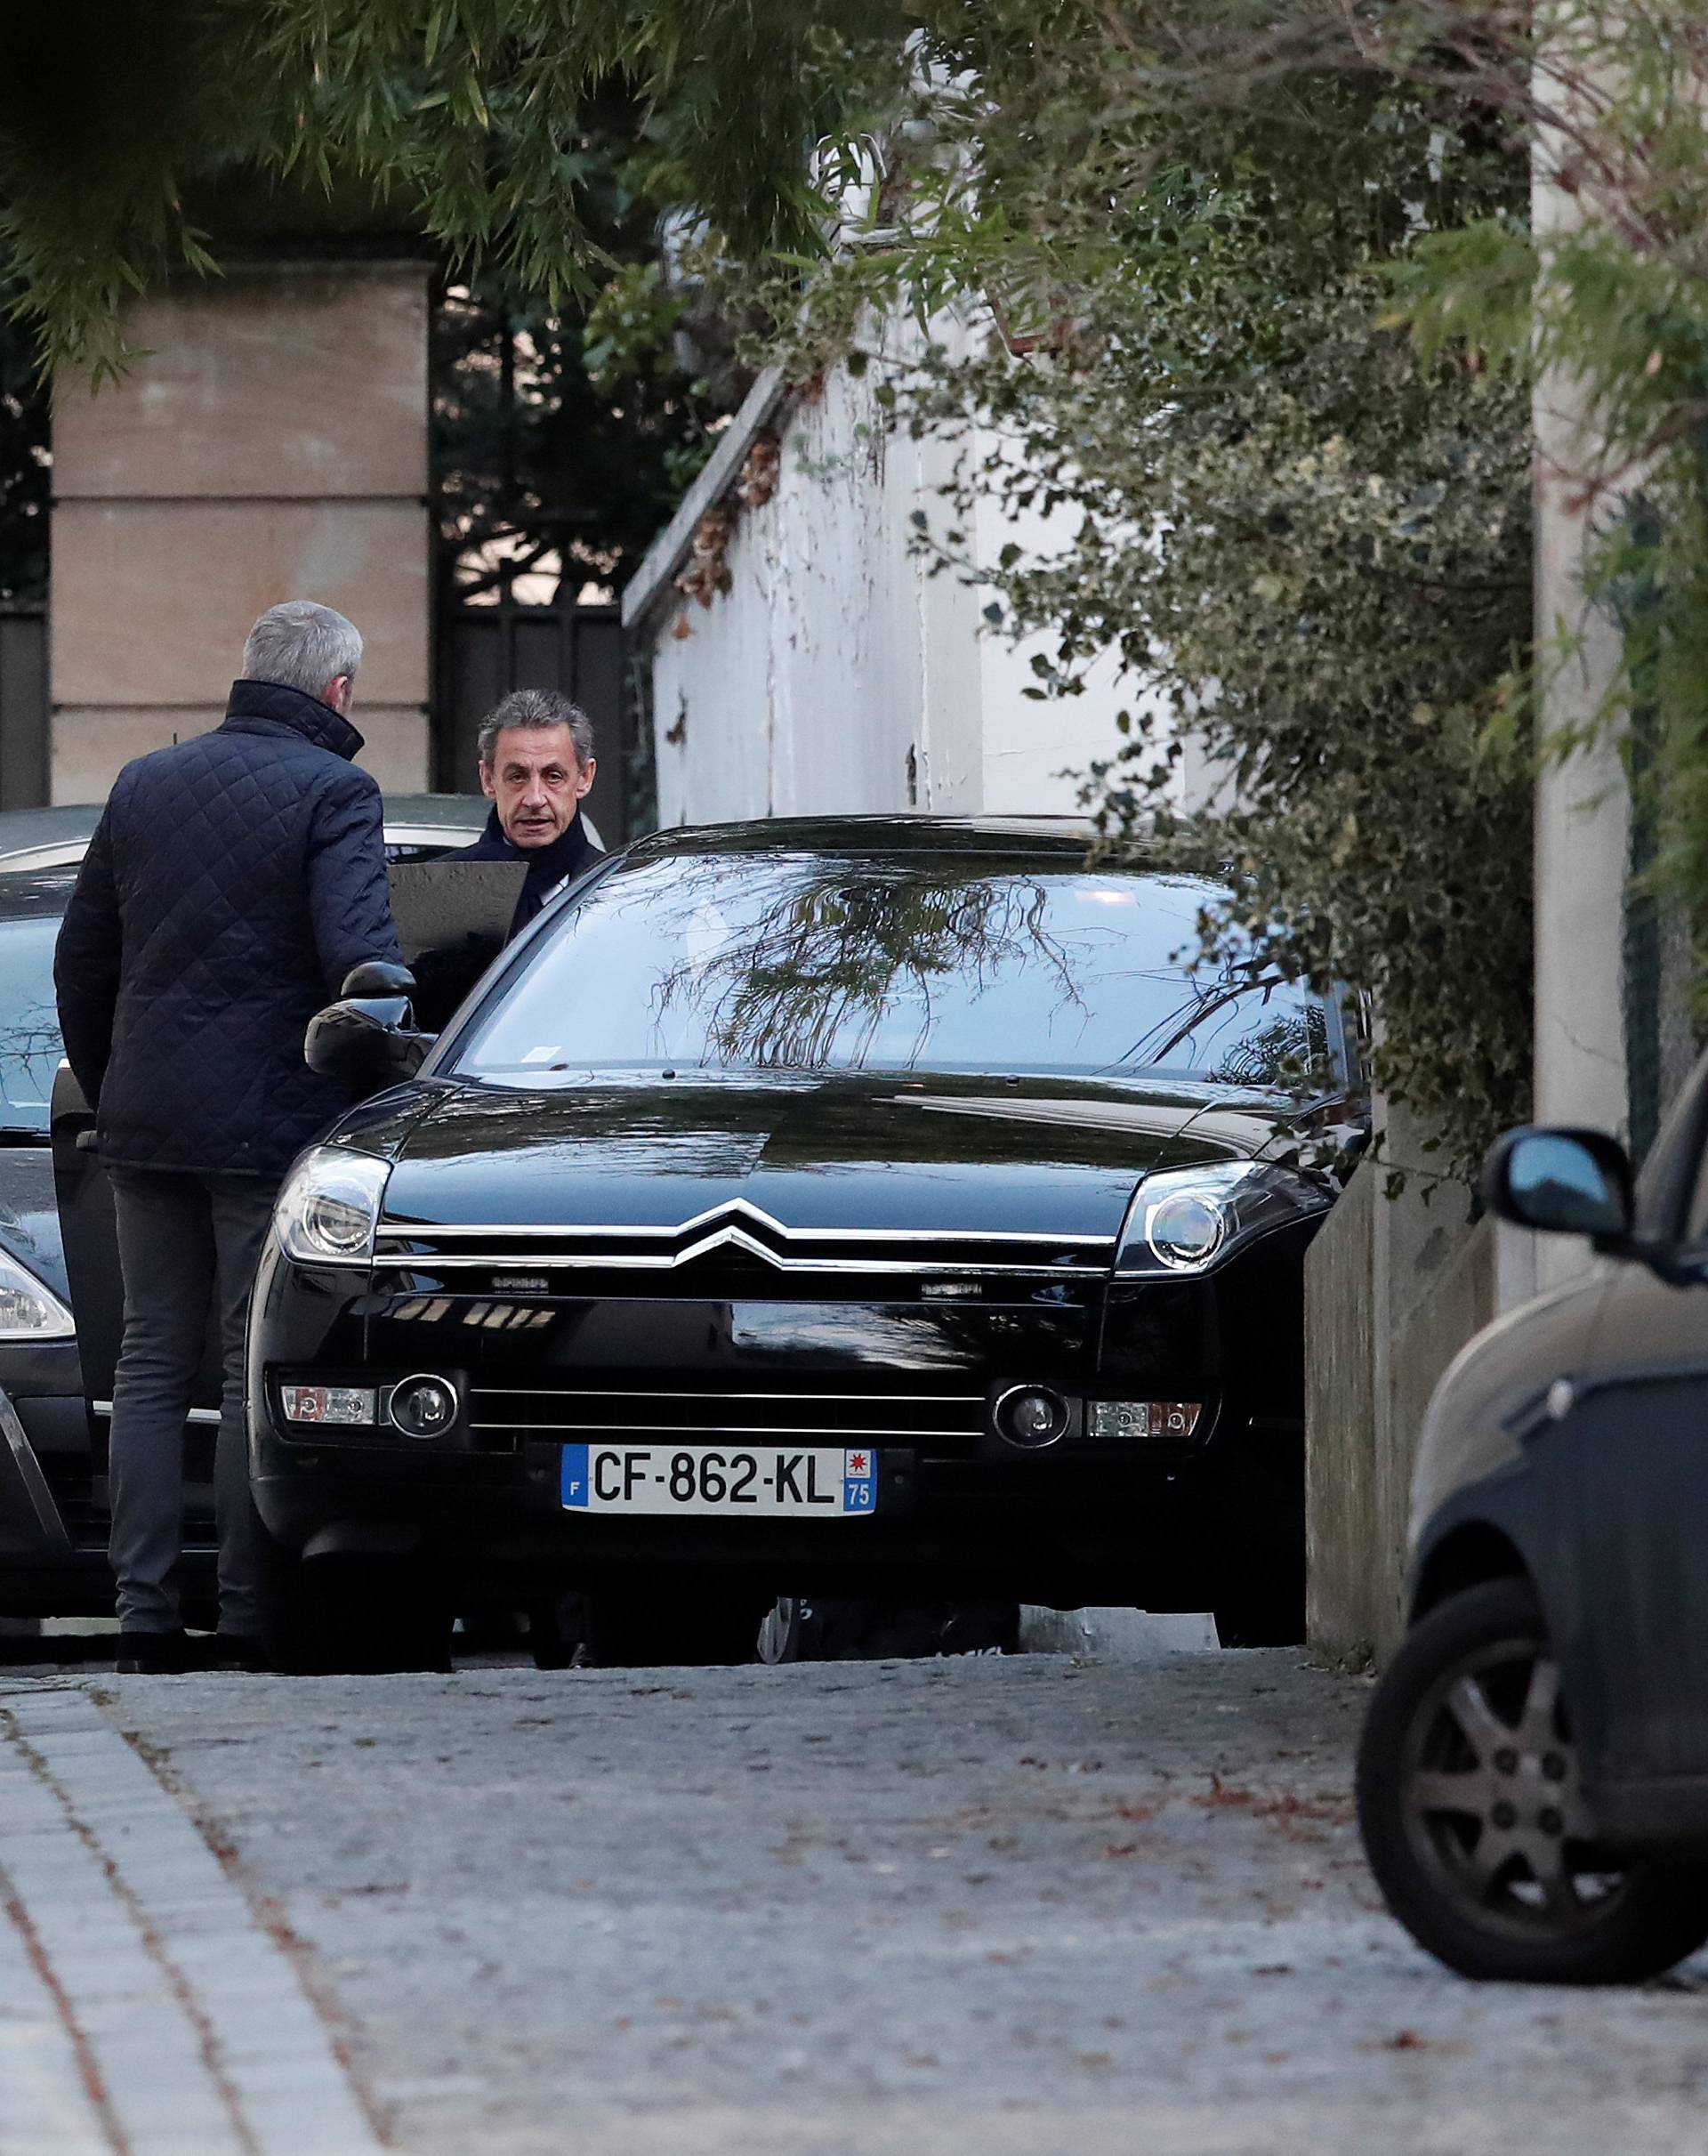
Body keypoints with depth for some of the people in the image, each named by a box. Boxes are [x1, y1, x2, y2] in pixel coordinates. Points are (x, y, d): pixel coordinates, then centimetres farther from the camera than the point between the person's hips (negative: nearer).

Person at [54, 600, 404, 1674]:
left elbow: (82, 960, 16)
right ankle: (248, 1612, -4)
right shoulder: (332, 792, -8)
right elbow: (359, 954, -20)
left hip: (146, 1128, 5)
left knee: (152, 1364, 10)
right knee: (260, 1366, -2)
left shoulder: (146, 783, 12)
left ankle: (145, 1615, 7)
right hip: (272, 1122, -5)